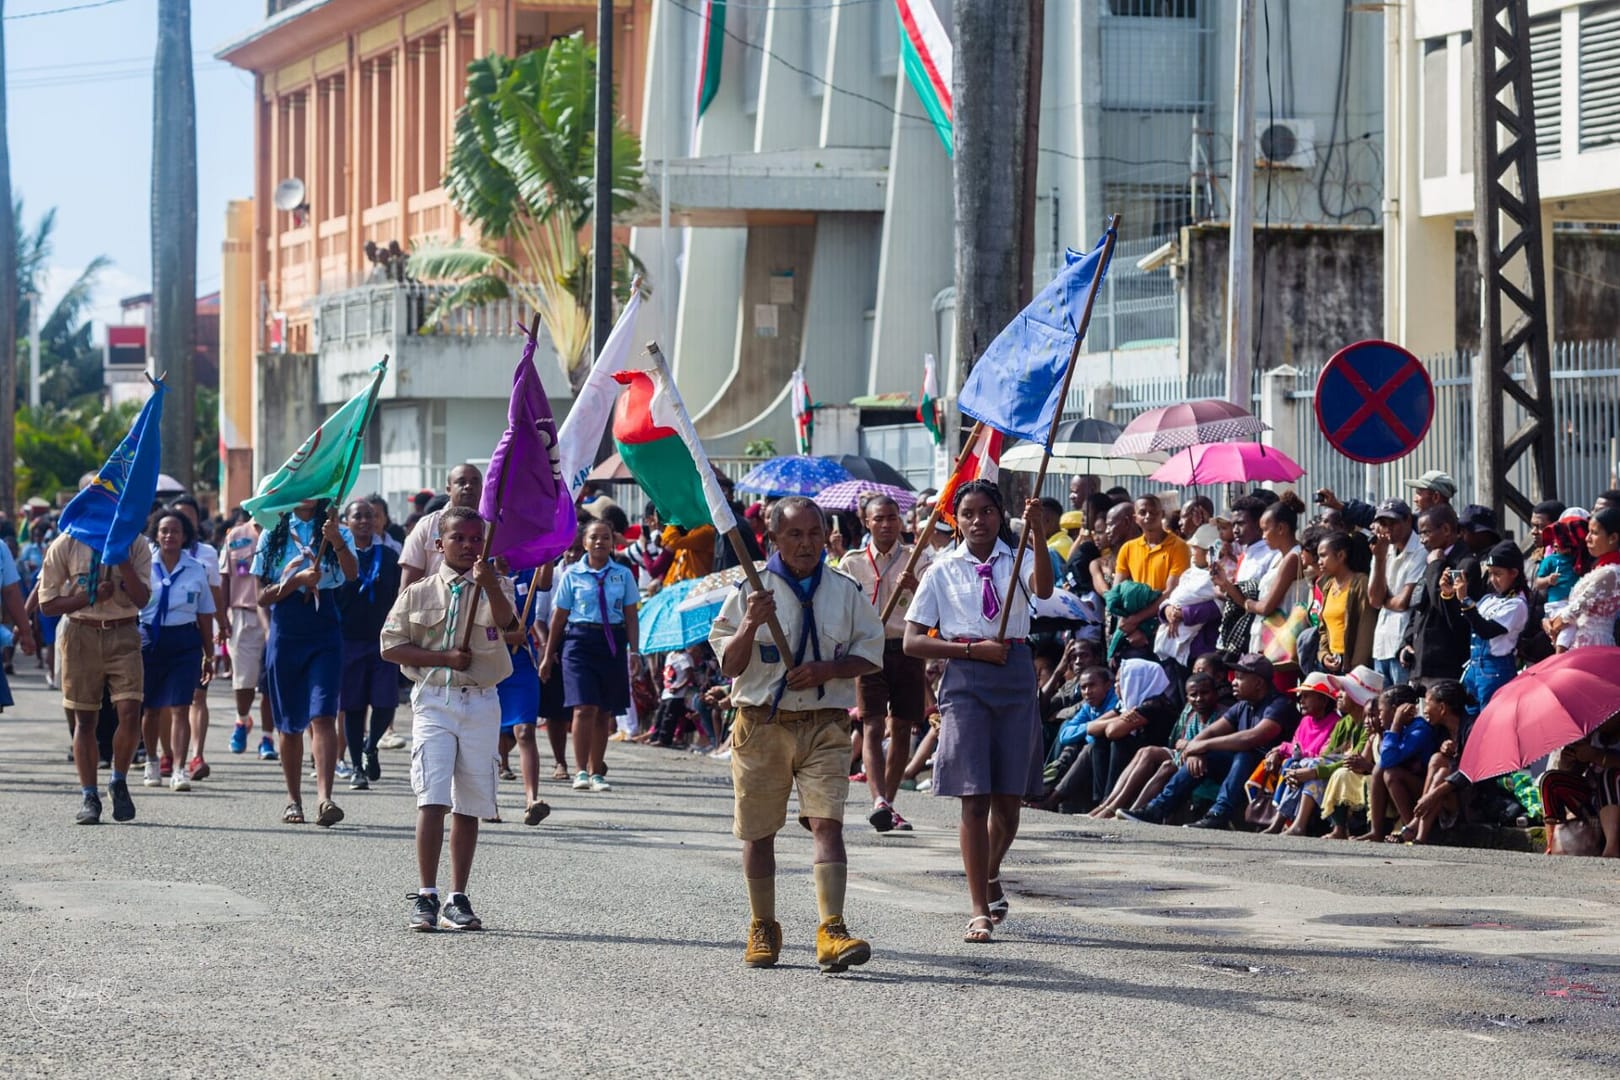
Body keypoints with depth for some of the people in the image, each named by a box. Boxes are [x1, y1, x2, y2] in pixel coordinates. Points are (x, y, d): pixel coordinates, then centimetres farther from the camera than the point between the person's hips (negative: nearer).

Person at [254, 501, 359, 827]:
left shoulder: (339, 533, 5)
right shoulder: (273, 535, 8)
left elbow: (352, 573, -15)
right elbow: (262, 596, 4)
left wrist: (336, 541, -32)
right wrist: (297, 579, -12)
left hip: (324, 633, -2)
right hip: (285, 634, 2)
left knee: (323, 715, -15)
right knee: (289, 723, 7)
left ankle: (324, 797, -26)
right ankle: (293, 799, 17)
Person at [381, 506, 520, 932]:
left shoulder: (494, 588, 6)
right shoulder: (418, 593, 7)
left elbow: (508, 622, -15)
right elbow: (390, 647, 4)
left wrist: (490, 585, -35)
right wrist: (444, 657, -9)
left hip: (481, 702, 2)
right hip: (434, 701, -2)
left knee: (469, 805, 7)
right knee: (432, 799, -12)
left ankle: (457, 900, 14)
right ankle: (425, 897, -12)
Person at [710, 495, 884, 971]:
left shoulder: (845, 592, 8)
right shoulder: (751, 591, 3)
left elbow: (871, 654, 9)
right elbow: (729, 666, -1)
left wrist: (826, 670, -9)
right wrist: (751, 624, -19)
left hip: (825, 724, 0)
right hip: (761, 723, 0)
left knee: (827, 822, -15)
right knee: (758, 832, 7)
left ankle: (831, 931, -21)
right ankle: (763, 929, 23)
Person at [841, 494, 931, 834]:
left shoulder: (916, 559, 5)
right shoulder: (852, 563, 7)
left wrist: (915, 587, -27)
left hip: (907, 649, 1)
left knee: (902, 729, 5)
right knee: (873, 726, -14)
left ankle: (888, 804, 16)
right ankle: (879, 801, -29)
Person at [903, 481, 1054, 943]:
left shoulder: (1016, 562, 6)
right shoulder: (943, 571, 6)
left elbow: (1043, 589, -18)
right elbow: (913, 642, 2)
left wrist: (1038, 538, -34)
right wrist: (974, 649, -8)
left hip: (1016, 678, 1)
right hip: (965, 680, -1)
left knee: (1010, 798, 5)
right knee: (974, 797, -7)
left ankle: (990, 874, 35)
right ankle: (980, 911, -4)